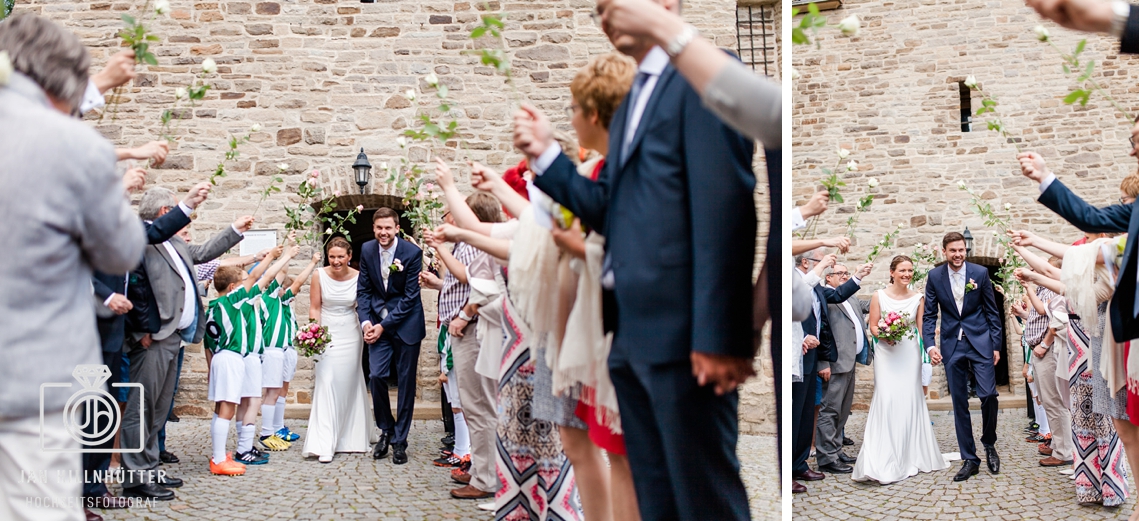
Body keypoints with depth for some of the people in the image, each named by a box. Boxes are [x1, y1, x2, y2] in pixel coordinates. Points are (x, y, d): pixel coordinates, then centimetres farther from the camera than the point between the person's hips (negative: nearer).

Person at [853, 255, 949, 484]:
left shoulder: (917, 298, 4)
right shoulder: (879, 296, 0)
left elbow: (922, 328, 4)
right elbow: (873, 326, 2)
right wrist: (884, 335, -18)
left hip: (910, 354, 2)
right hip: (887, 353, -2)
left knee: (910, 400, 4)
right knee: (887, 400, -9)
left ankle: (910, 456, 17)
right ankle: (883, 463, -4)